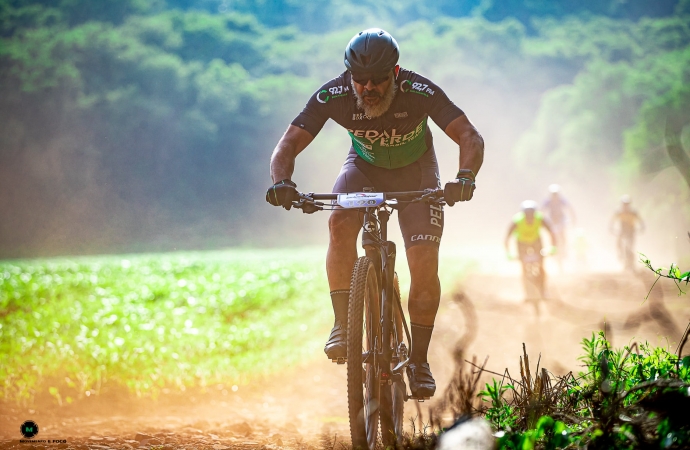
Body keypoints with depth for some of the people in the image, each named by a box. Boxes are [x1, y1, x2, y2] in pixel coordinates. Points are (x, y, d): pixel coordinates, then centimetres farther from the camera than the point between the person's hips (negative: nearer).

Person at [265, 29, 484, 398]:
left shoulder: (419, 92, -33)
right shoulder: (333, 96, -28)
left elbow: (470, 137, -37)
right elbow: (288, 144, -29)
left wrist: (465, 178, -58)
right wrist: (281, 182, -51)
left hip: (415, 171, -1)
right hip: (364, 168, 1)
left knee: (424, 263, -16)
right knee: (340, 223, -31)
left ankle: (419, 361, -2)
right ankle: (343, 325, -23)